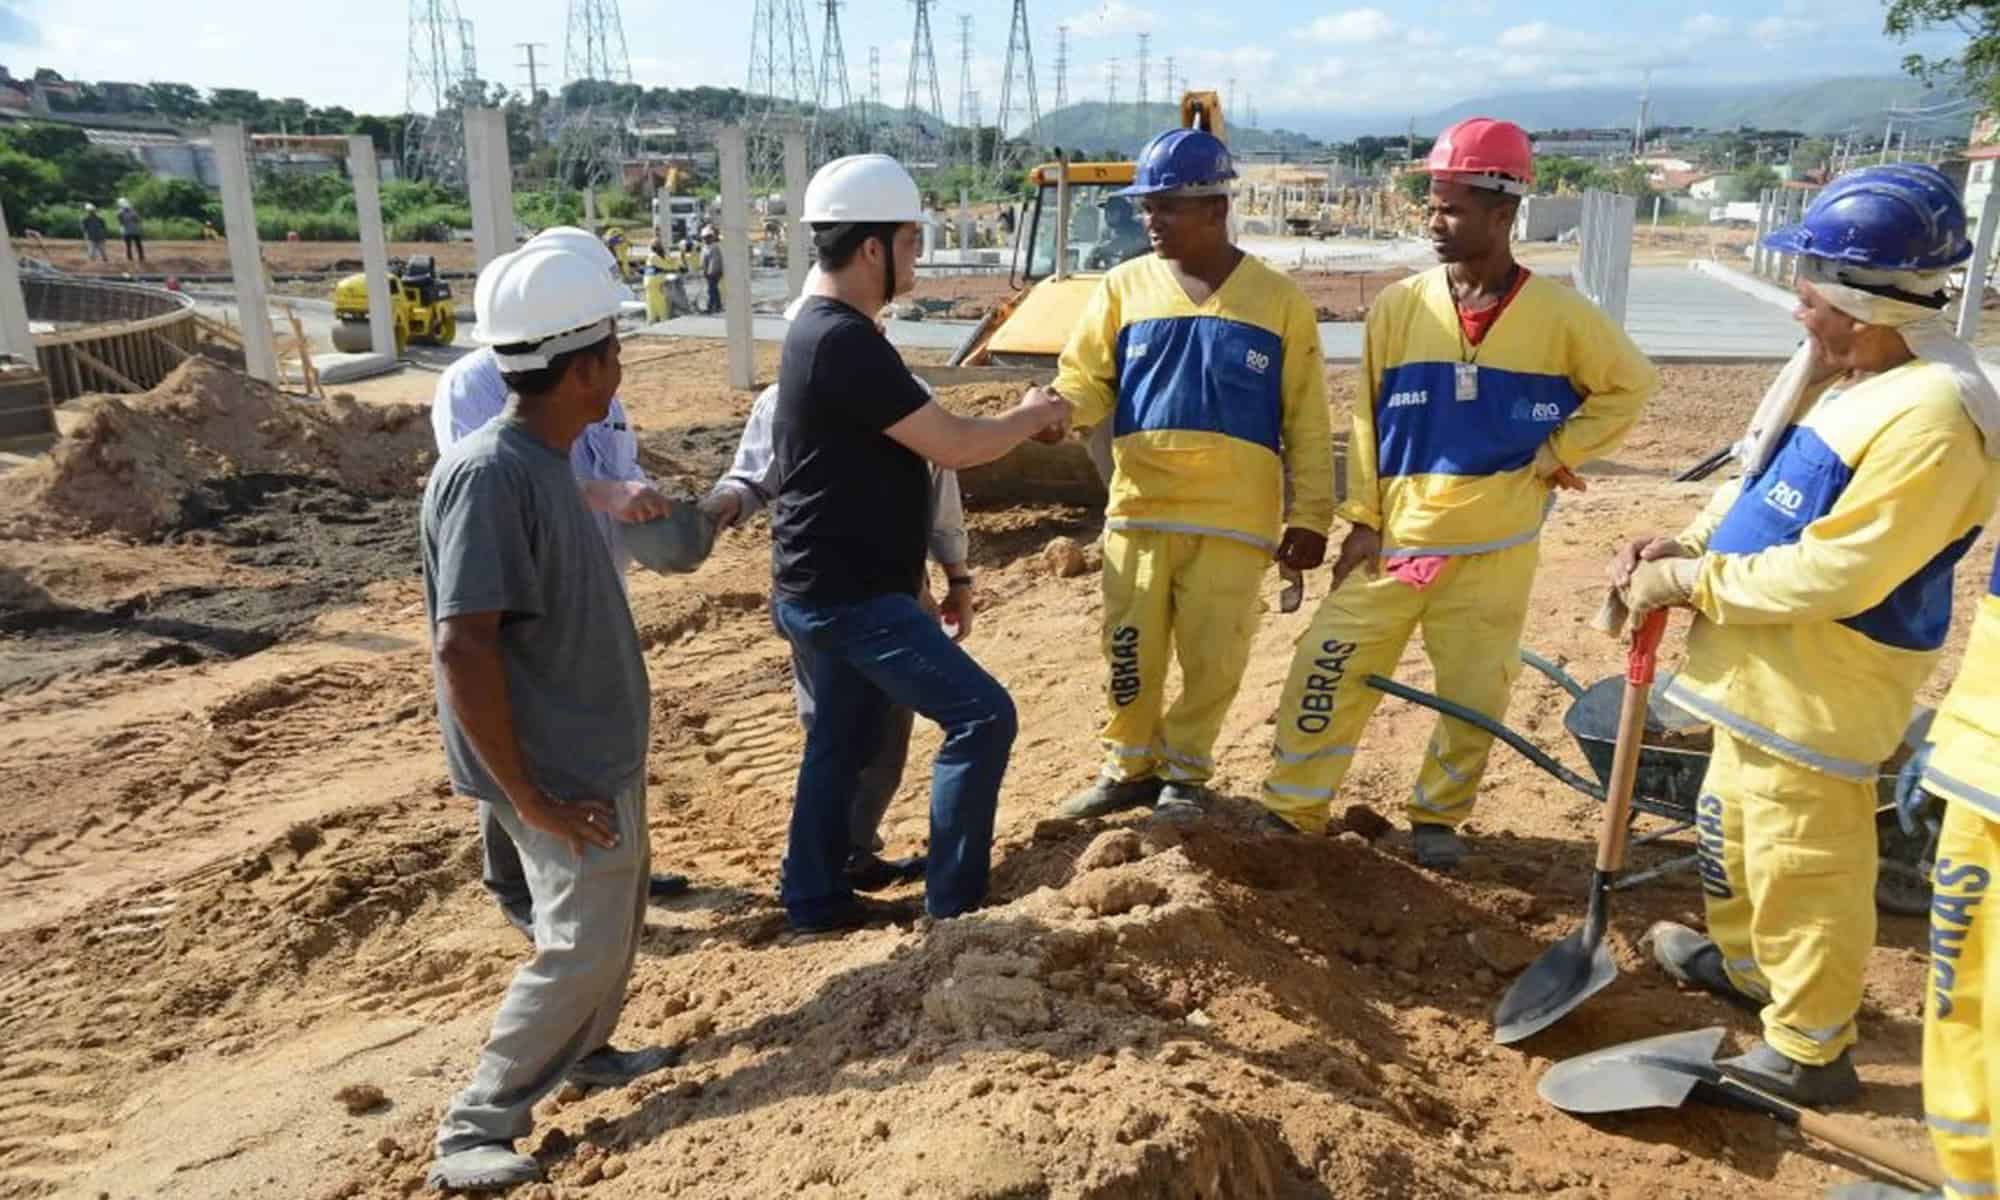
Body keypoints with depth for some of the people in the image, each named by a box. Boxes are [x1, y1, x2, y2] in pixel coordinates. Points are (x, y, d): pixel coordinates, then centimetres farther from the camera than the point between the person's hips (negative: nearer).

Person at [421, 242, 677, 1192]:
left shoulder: (544, 460, 4)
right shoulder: (490, 475, -26)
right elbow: (462, 649, -28)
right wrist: (527, 795, -23)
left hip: (596, 749, 9)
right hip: (557, 766, -9)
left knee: (613, 917, 22)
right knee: (586, 944, -2)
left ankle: (582, 1051, 41)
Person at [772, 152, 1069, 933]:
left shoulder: (822, 329, 12)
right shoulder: (845, 340, -21)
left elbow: (924, 435, 17)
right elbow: (952, 446, -19)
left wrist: (1016, 425, 10)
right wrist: (1034, 417, -2)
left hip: (829, 589, 11)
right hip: (847, 596, -11)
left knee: (842, 745, 19)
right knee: (981, 716, -9)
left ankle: (815, 900, 31)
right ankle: (952, 909, -1)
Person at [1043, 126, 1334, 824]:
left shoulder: (1278, 299, 2)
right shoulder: (1124, 287, 6)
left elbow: (1306, 421, 3)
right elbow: (1086, 381, 4)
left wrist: (1310, 517, -1)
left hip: (1233, 519, -2)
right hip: (1138, 509, 2)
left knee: (1213, 656, 4)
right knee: (1129, 650, 7)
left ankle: (1185, 773, 25)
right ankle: (1129, 766, 28)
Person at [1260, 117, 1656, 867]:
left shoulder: (1557, 315, -6)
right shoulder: (1399, 305, -2)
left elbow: (1630, 383, 9)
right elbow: (1368, 418, 3)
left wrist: (1558, 452, -2)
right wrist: (1362, 517, 0)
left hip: (1494, 550, -1)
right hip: (1394, 539, 1)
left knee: (1475, 699, 7)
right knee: (1328, 667, 0)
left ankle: (1438, 818, 29)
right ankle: (1293, 808, 15)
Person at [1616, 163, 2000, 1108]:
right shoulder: (1837, 371, 4)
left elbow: (1829, 575, -28)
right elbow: (1759, 482, 14)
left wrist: (1689, 581, -20)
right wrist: (1686, 543, -2)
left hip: (1820, 688, -10)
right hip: (1765, 667, 10)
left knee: (1801, 863, 3)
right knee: (1734, 820, 26)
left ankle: (1807, 1049, 22)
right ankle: (1739, 958, 49)